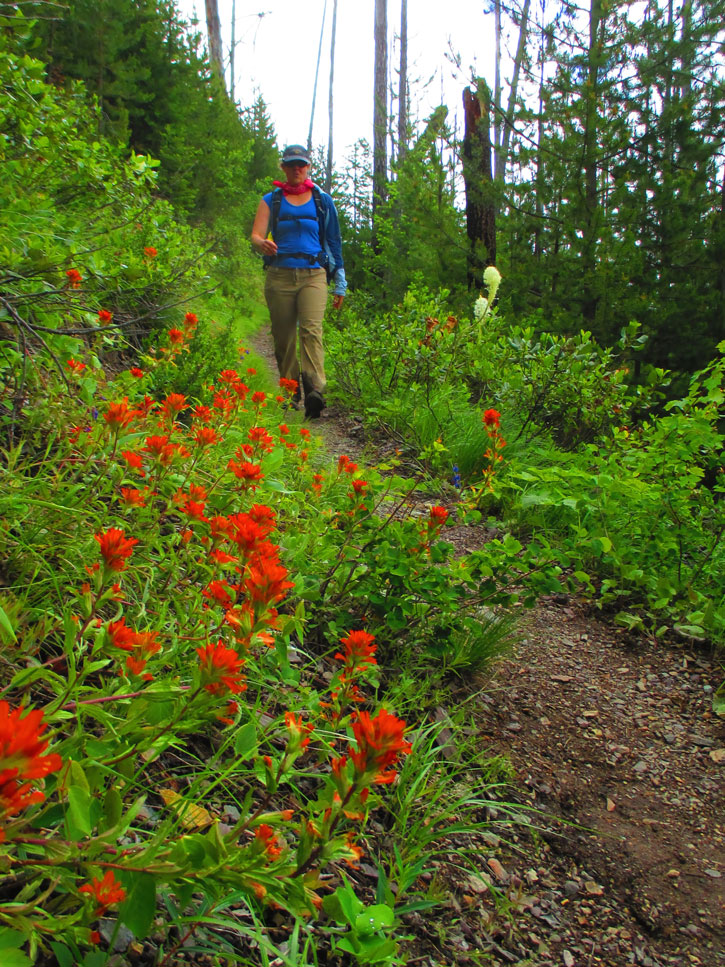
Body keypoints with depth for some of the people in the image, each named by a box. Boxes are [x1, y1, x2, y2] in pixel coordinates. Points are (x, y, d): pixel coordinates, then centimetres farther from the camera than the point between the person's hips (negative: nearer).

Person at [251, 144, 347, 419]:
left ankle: (314, 390, -33)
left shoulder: (322, 201, 14)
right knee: (283, 337, 2)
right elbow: (256, 235, 2)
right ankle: (290, 392, 14)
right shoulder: (271, 200, 13)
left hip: (313, 275, -1)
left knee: (311, 329, -21)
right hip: (279, 275, 1)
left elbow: (334, 241, 16)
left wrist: (340, 283, 12)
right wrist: (262, 244, -24)